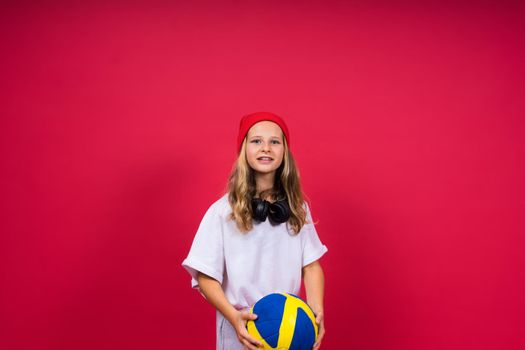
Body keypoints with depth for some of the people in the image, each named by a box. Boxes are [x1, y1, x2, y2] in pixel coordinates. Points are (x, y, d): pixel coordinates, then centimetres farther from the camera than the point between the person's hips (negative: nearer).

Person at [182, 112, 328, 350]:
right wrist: (234, 317, -23)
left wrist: (317, 311, -14)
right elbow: (205, 276, -10)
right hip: (242, 330, -3)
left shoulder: (298, 208, 0)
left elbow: (311, 264, 1)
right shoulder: (223, 211, -12)